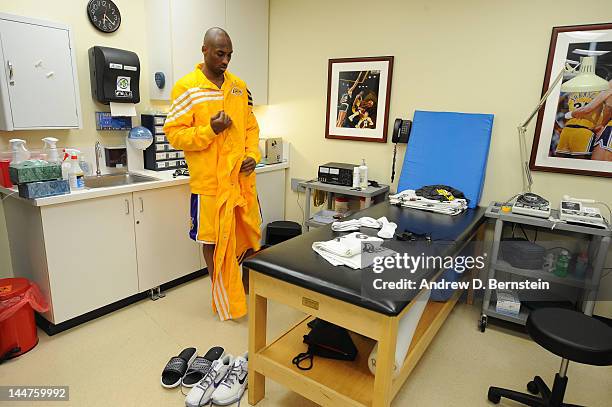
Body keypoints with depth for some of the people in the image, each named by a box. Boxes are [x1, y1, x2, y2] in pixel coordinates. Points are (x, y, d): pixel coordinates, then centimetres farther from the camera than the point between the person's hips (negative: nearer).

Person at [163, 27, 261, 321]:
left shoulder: (239, 87, 10)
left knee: (249, 236, 14)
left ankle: (244, 289, 39)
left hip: (242, 179, 5)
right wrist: (210, 130, -20)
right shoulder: (186, 88, -5)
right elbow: (174, 134, -7)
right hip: (210, 181, -4)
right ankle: (223, 299, 29)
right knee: (214, 241, 8)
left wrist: (253, 155, -1)